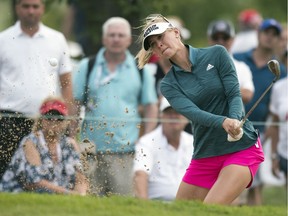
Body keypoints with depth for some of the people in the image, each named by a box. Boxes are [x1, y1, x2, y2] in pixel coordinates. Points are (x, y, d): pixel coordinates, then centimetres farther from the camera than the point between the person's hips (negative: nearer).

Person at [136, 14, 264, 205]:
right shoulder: (169, 85, 2)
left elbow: (235, 95, -9)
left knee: (209, 211, -23)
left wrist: (235, 121, -31)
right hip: (205, 157, 4)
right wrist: (223, 122, -36)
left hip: (242, 147, -4)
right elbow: (193, 112, -16)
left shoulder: (216, 54, -3)